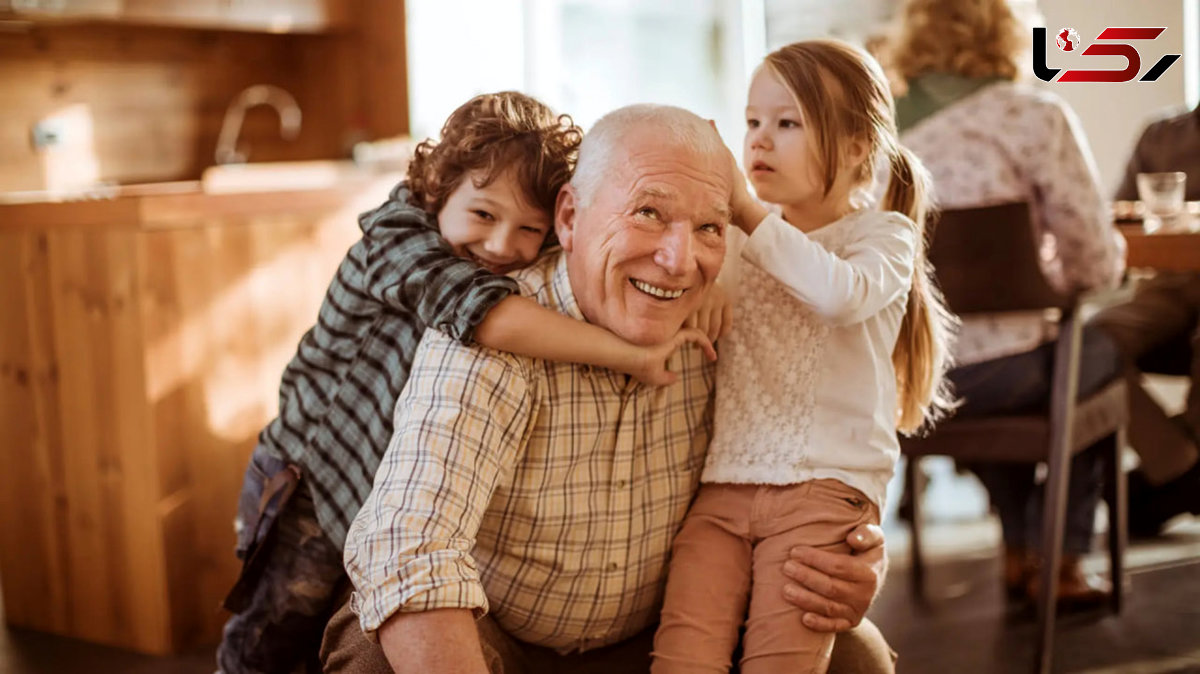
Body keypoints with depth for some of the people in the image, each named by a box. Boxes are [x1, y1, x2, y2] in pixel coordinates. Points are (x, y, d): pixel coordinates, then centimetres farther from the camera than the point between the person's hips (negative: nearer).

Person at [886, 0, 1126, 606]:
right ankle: (1061, 563, 34)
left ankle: (1019, 554, 43)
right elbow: (1097, 264, -9)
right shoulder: (1036, 117, -9)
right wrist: (1049, 269, 15)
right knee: (1099, 349, 29)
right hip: (996, 375, -4)